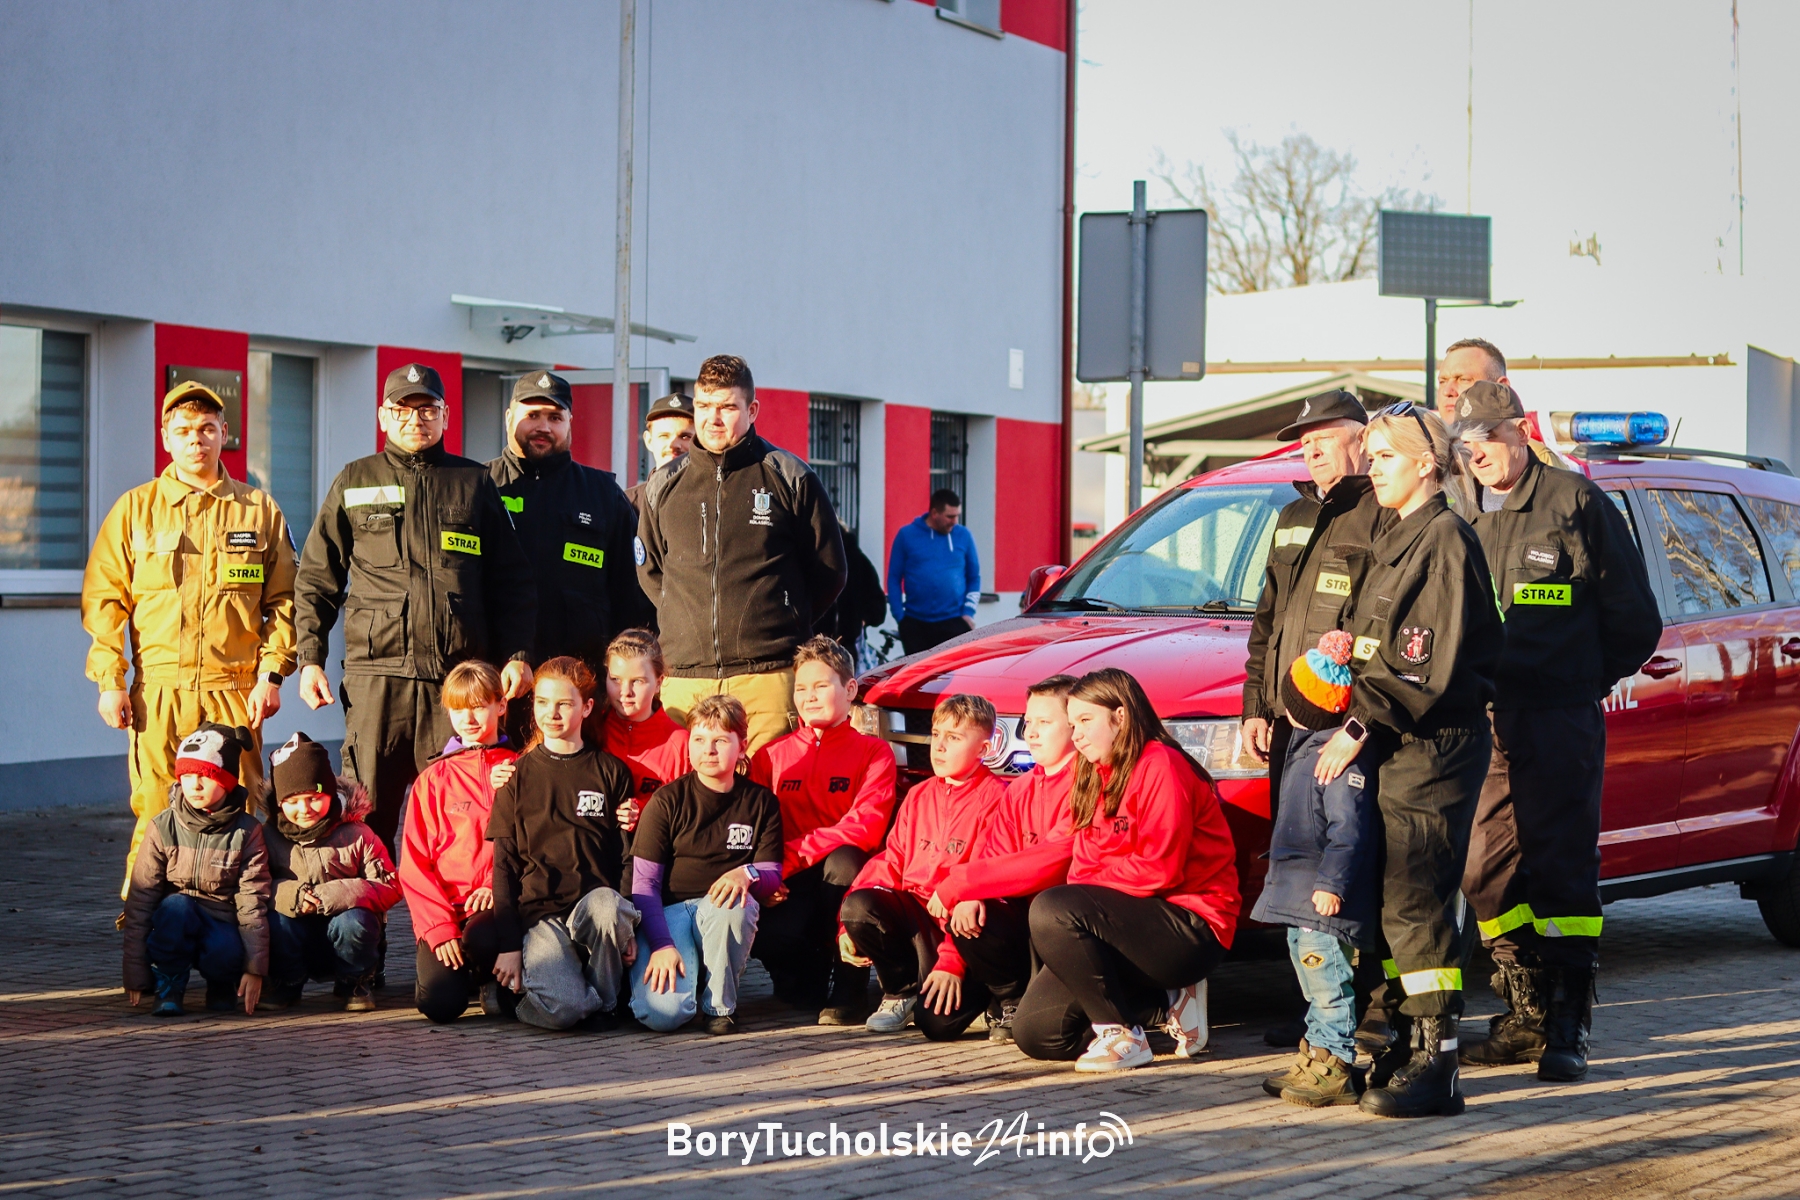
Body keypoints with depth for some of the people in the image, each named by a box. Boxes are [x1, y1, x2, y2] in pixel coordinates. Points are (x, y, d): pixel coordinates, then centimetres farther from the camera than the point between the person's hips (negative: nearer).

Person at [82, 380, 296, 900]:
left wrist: (272, 674, 0)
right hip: (159, 689, 0)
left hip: (237, 689, 1)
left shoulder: (259, 510, 11)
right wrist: (109, 681, -2)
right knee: (155, 813, -3)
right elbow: (103, 598, 6)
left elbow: (283, 599, 10)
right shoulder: (135, 509, 9)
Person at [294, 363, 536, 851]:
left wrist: (517, 655, 2)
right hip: (376, 671, 0)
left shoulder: (475, 483, 14)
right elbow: (317, 580, 13)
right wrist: (310, 658, 4)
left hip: (459, 676, 0)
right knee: (368, 813, 0)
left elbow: (513, 582, 12)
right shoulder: (354, 483, 13)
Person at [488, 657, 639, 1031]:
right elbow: (504, 866, 8)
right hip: (538, 914, -1)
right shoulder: (518, 776, 11)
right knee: (560, 1009, -31)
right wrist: (509, 945, -1)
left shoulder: (611, 772, 12)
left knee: (605, 905, -39)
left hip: (597, 905, 1)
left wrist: (628, 927, -5)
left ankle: (604, 1001, -12)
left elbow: (628, 858, 11)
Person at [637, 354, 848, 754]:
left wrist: (780, 623, 8)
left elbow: (830, 571, 11)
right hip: (684, 678, 3)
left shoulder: (790, 478, 5)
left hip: (768, 675, -3)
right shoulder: (665, 484, 14)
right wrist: (692, 621, 14)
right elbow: (649, 571, 25)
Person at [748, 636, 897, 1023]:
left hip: (841, 877, -1)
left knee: (843, 859, -38)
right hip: (790, 887, 1)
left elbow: (867, 826, -13)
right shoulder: (772, 756, 13)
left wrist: (794, 855, -22)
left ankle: (849, 990, -22)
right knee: (770, 932, -34)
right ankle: (805, 982, 6)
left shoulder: (873, 752, 3)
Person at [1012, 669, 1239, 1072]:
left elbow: (1159, 870, -19)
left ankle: (1122, 1036, -17)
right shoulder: (1095, 777, 16)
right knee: (1034, 1032, -1)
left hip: (1193, 925, -9)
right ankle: (1166, 1001, 9)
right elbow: (1083, 865, 11)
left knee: (1051, 910, -30)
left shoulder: (1160, 766, -12)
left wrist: (1089, 886, -12)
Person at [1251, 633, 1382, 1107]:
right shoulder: (1307, 747, 16)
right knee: (1314, 983, 16)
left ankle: (1335, 1068, -5)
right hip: (1299, 894, 11)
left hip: (1324, 897, -11)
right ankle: (1314, 1059, 24)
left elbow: (1349, 826, -24)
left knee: (1327, 980, -8)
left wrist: (1332, 881, -28)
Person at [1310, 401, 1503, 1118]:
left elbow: (1434, 660, -17)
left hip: (1436, 743, -9)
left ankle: (1436, 1066, -12)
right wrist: (1352, 654, 6)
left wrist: (1364, 724, -17)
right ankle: (1411, 1045, 14)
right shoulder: (1398, 541, 20)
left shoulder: (1444, 539, -10)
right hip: (1398, 745, 9)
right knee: (1398, 901, 9)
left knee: (1413, 899, -12)